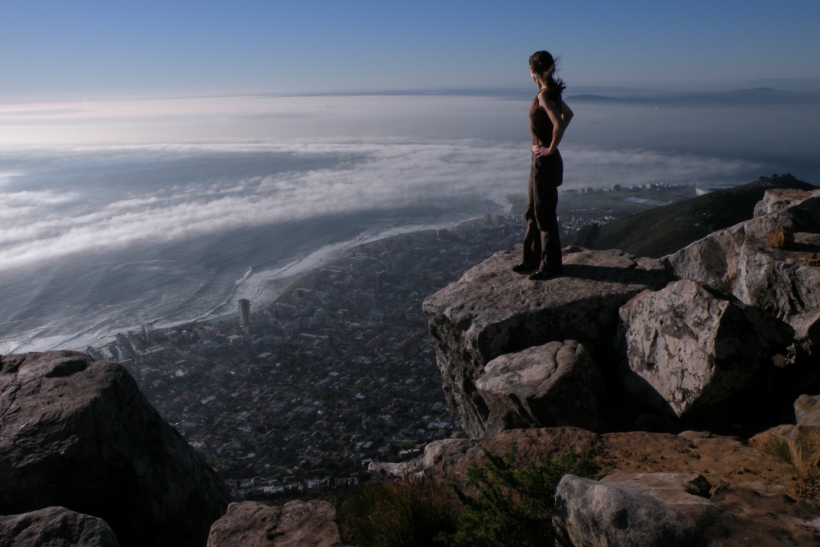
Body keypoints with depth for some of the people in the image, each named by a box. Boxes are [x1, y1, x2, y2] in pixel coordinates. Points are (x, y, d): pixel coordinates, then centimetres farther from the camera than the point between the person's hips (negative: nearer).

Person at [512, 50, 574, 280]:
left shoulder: (544, 94, -18)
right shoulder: (550, 92, 10)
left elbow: (558, 124, -32)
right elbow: (568, 114, 22)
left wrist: (551, 148, -18)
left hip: (545, 160, -10)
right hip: (539, 159, 10)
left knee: (545, 213, -1)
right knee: (532, 211, 17)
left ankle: (550, 265, 10)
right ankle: (532, 257, 28)